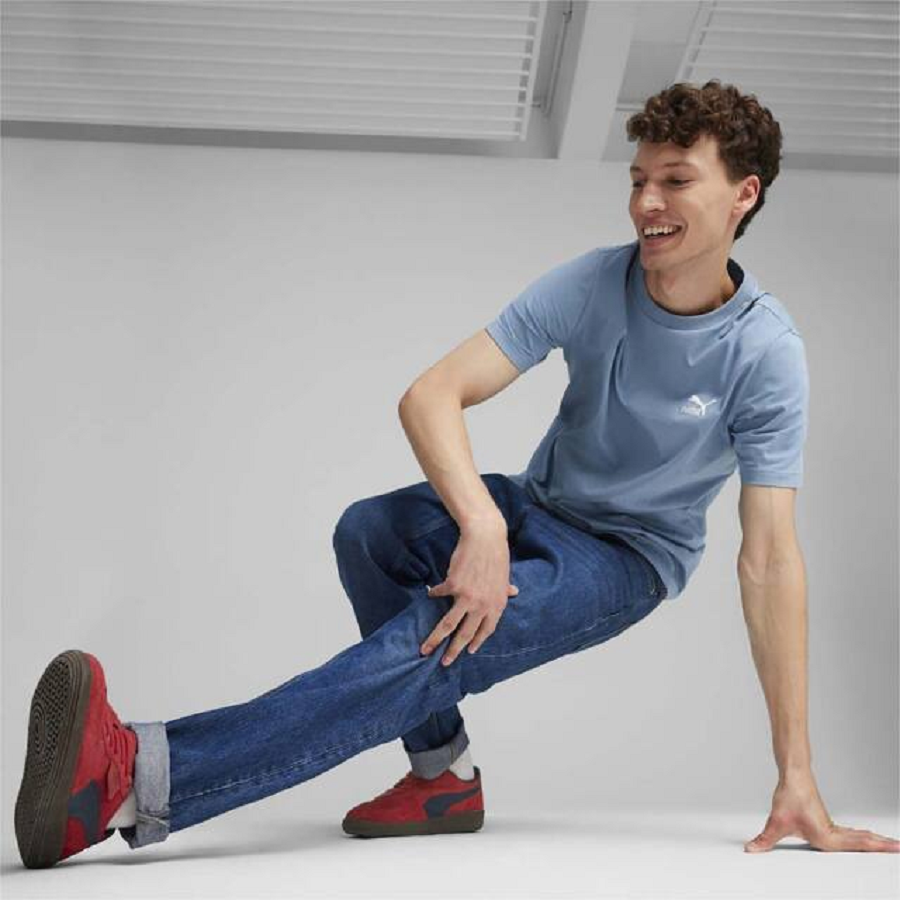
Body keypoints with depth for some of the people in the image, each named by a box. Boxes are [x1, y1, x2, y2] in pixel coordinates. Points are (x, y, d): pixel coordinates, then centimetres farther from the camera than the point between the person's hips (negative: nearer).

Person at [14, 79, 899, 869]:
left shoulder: (765, 352, -20)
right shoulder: (591, 284, -14)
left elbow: (769, 562, -22)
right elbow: (431, 395, -22)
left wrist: (796, 780, -25)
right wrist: (483, 526, -42)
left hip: (628, 560, -4)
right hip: (535, 511, 4)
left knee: (433, 646, -31)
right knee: (369, 531, -28)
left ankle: (135, 780, -44)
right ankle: (443, 774, -11)